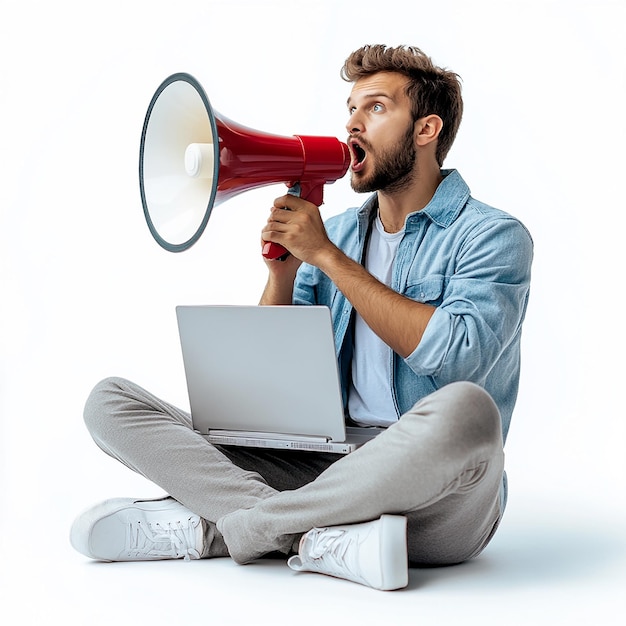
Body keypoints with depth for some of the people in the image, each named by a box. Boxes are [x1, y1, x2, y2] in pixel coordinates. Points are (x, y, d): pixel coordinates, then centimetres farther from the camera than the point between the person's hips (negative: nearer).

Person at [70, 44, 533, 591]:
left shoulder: (493, 236, 1)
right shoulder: (336, 231, 18)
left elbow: (454, 356, -18)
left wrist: (326, 255, -11)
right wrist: (283, 267, -3)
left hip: (428, 501, -4)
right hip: (320, 468, 5)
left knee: (464, 408, -41)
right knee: (110, 402, -5)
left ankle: (211, 527, -24)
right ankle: (325, 538, -25)